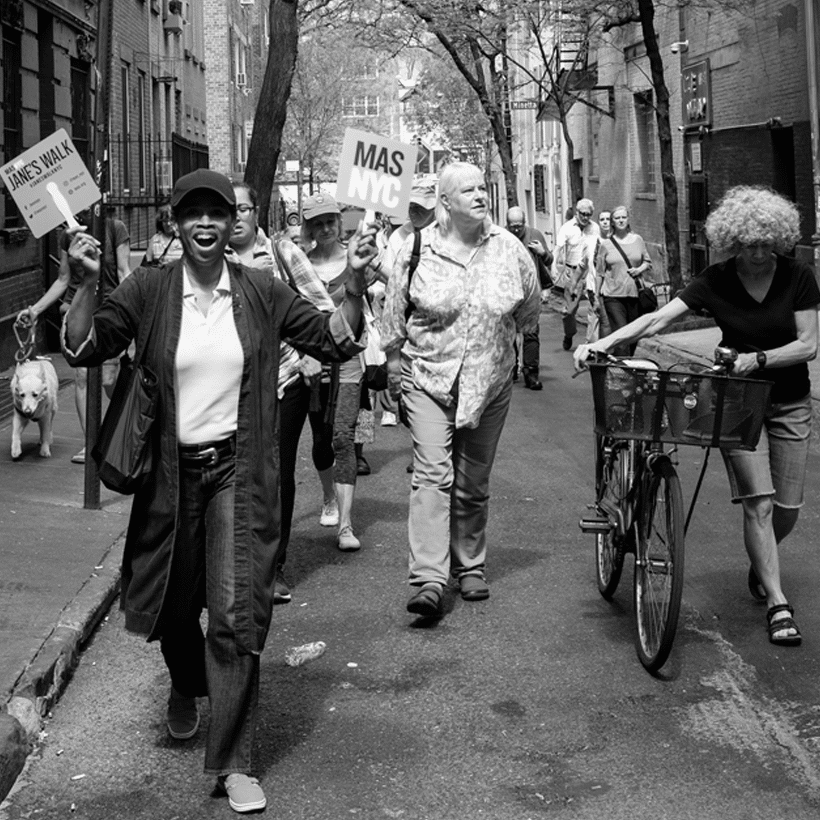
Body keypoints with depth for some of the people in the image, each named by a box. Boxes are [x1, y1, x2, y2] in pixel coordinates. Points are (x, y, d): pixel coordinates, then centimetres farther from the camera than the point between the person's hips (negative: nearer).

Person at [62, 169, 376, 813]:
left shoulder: (261, 293, -1)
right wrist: (86, 284, -24)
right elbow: (84, 348, -9)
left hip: (238, 470, -1)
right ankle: (186, 687, 52)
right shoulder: (150, 290, -3)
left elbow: (334, 341, 2)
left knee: (237, 611, -7)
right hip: (170, 471, 1)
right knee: (173, 603, 17)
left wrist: (354, 281, -13)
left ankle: (234, 763, 4)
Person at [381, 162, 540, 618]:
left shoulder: (509, 249, 0)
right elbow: (394, 317, 4)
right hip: (428, 380, -2)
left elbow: (529, 311, 15)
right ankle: (429, 580, -20)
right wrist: (395, 362, 7)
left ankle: (471, 568, 26)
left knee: (473, 484, 11)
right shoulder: (417, 250, -5)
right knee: (433, 475, -15)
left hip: (489, 384, 2)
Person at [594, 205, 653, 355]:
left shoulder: (637, 240, 9)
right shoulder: (606, 244, 3)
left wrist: (640, 269, -6)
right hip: (613, 295, -3)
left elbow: (648, 262, 17)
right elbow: (599, 273, 5)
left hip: (635, 293, 3)